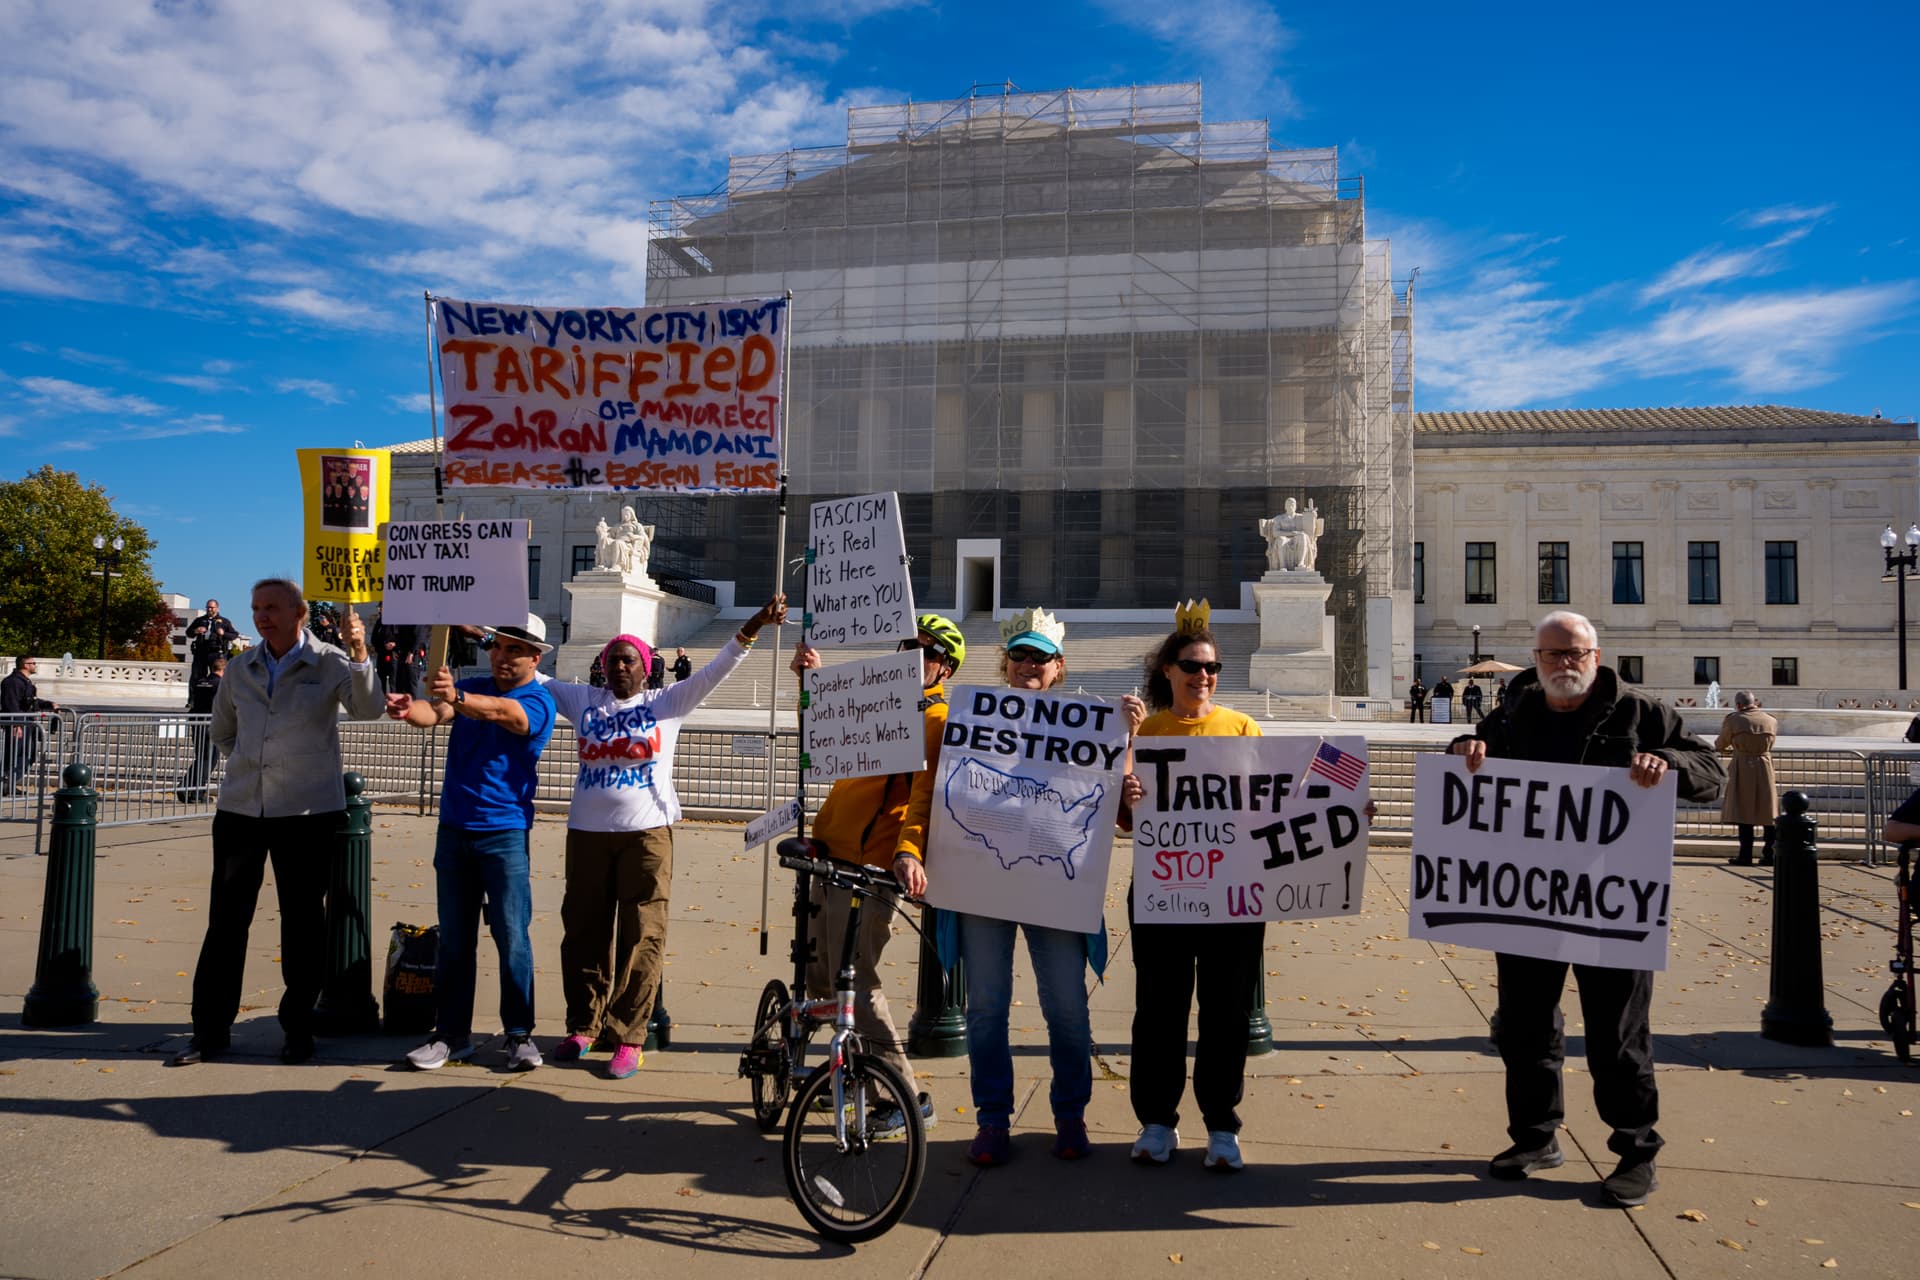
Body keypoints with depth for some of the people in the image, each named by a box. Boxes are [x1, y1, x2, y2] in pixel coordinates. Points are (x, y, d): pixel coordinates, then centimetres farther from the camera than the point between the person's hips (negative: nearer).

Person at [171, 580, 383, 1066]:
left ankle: (298, 1028, 16)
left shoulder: (328, 663, -4)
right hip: (240, 808, 4)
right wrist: (245, 764, 10)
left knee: (302, 920, 4)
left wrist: (359, 653, -37)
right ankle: (211, 1028, 15)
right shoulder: (239, 669, 8)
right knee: (225, 918, 5)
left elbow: (368, 708, -23)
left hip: (308, 811, -3)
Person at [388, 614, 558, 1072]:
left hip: (504, 833, -5)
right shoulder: (472, 688, 8)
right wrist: (409, 709, -36)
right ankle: (452, 1035, 17)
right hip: (454, 828, 5)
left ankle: (520, 1035, 8)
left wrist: (456, 697, -49)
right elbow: (437, 711, -12)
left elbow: (498, 711, -29)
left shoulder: (537, 701, -7)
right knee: (454, 939, 9)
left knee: (512, 937, -2)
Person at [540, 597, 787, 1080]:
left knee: (641, 937, -4)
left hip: (647, 832, -2)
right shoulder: (584, 700, 11)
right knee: (583, 932, 9)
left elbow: (715, 671, -1)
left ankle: (628, 1038, 3)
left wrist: (752, 627, -13)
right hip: (587, 832, 3)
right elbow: (533, 677, 15)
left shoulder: (667, 703, 6)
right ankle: (582, 1026, 23)